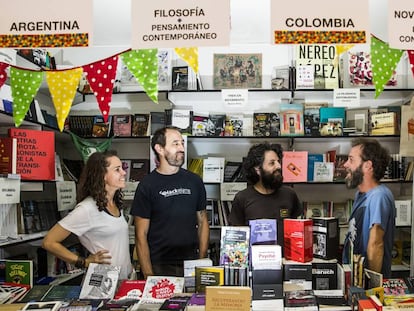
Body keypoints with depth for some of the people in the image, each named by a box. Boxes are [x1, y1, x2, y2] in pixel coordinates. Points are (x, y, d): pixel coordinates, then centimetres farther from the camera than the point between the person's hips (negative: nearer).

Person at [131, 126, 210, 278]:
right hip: (159, 267, -3)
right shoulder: (147, 185, -5)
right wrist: (148, 274, -11)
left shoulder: (194, 181, 5)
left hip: (191, 265, 3)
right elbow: (141, 234, -6)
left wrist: (202, 260, 0)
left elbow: (202, 221, 9)